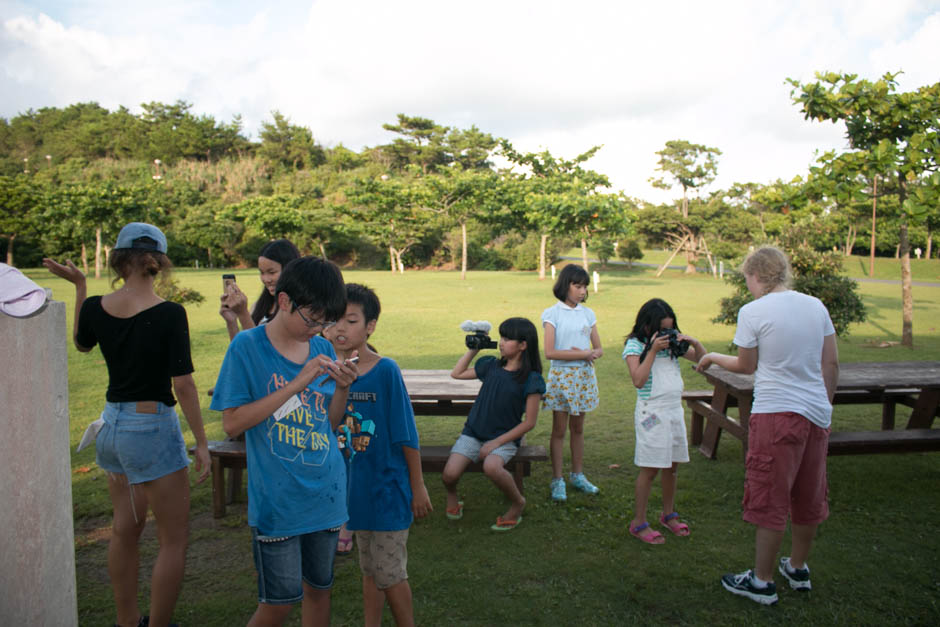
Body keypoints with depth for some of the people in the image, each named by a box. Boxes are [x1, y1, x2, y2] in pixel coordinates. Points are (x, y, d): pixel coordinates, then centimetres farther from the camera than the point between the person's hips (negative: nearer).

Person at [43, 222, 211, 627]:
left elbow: (81, 343, 20)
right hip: (153, 428, -7)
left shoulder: (95, 307, -3)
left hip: (113, 425, 7)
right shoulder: (169, 314, -19)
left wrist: (78, 285, 18)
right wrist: (201, 443, -10)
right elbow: (183, 384, -18)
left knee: (125, 528, 22)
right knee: (174, 539, 7)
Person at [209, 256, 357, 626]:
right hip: (277, 499, -5)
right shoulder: (247, 347, -9)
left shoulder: (322, 349, 4)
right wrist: (297, 384, -20)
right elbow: (232, 423, -14)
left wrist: (342, 388, -10)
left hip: (326, 493, 5)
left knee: (319, 589, 16)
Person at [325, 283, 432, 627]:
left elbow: (406, 434, -12)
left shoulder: (386, 370, -16)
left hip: (387, 485, -5)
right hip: (356, 486, 5)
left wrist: (418, 486, -9)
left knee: (389, 573, 4)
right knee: (369, 569, 19)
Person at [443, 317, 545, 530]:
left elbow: (529, 422, -9)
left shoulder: (532, 379, -9)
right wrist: (473, 350, 10)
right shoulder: (490, 365, 5)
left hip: (505, 437, -4)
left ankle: (518, 503, -5)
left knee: (491, 467, -36)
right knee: (449, 474, -19)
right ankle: (451, 497, 19)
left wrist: (497, 442, -14)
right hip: (473, 432, 4)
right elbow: (457, 373, 19)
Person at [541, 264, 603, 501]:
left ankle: (577, 475, 28)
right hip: (562, 375, -4)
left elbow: (599, 349, 9)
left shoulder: (587, 313, 7)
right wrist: (583, 353, -16)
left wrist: (592, 353, -14)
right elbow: (550, 352, -15)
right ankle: (557, 480, 14)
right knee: (559, 430, 4)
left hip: (584, 375, 4)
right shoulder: (552, 313, -7)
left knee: (578, 428, 15)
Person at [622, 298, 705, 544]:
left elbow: (701, 358, 15)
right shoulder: (635, 345, -8)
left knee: (672, 465, 14)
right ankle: (639, 522, 9)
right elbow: (638, 380, -20)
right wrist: (653, 350, -20)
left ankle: (668, 514, 31)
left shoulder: (672, 342, 8)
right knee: (650, 468, -2)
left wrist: (694, 342, -5)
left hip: (675, 409, 6)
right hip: (652, 411, -6)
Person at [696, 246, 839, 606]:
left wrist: (713, 357, 17)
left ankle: (762, 582, 15)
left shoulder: (753, 312, -11)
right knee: (808, 497, 19)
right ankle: (798, 569, 37)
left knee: (769, 499, 4)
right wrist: (823, 406, 19)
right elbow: (832, 364, 9)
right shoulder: (816, 306, 6)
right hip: (816, 414, 7)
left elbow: (746, 366, -1)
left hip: (776, 414, -6)